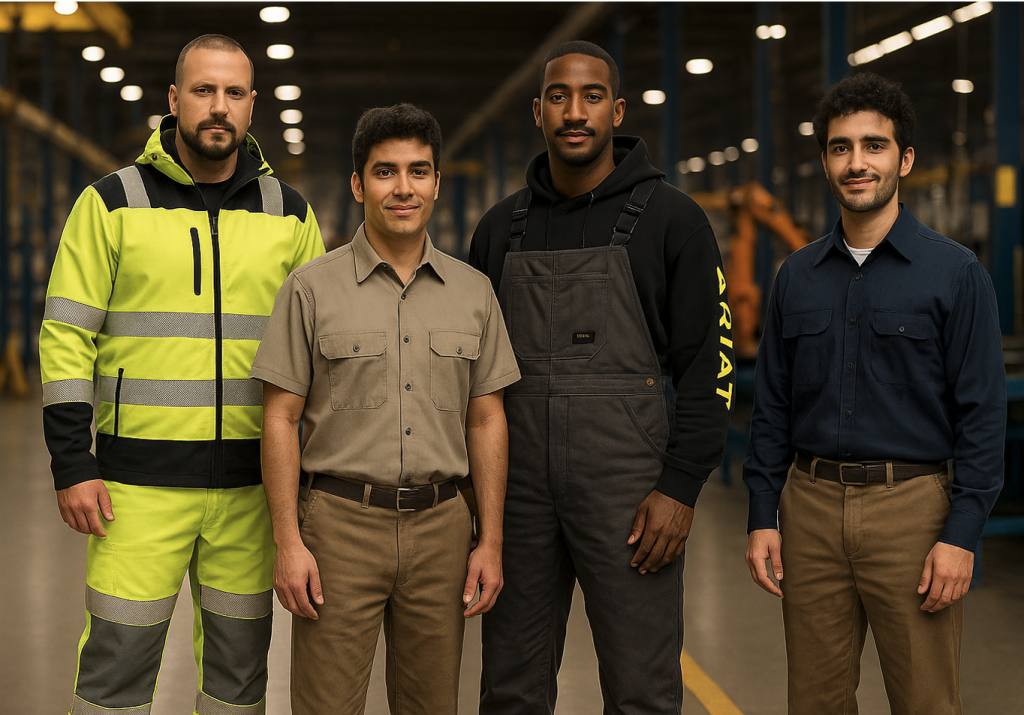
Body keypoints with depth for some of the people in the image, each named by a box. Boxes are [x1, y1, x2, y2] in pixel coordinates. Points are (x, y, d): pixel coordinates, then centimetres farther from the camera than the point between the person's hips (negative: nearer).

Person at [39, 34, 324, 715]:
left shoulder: (289, 213, 8)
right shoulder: (112, 203, 1)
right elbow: (67, 336, -1)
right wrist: (72, 465, -8)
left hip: (251, 481, 2)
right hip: (140, 480, -2)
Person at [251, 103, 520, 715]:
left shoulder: (474, 291, 8)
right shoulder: (312, 288, 0)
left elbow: (487, 421, 9)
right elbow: (281, 419, -1)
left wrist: (491, 541, 4)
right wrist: (288, 542, -8)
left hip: (441, 526, 3)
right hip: (341, 521, -3)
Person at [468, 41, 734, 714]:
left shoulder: (671, 219, -1)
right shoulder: (502, 228, 11)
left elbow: (709, 362, -4)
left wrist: (680, 487, -12)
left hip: (628, 487, -4)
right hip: (518, 486, 4)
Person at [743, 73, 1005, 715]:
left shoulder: (956, 272, -2)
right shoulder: (798, 276, 10)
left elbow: (982, 414, -6)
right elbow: (773, 406, 12)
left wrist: (961, 535, -12)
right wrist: (763, 517, 6)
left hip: (912, 504, -4)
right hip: (811, 506, 4)